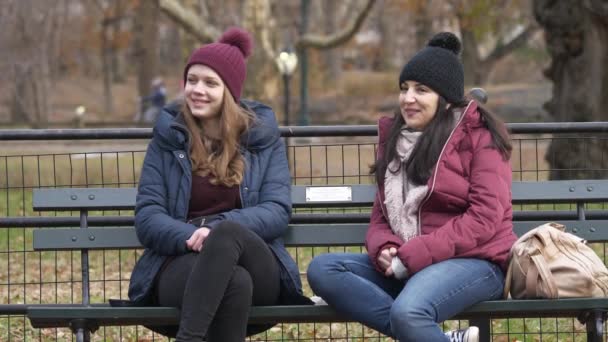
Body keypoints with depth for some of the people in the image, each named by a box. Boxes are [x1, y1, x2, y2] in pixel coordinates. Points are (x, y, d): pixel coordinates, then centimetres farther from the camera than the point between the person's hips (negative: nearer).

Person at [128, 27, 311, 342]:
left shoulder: (264, 138, 13)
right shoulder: (167, 139, 14)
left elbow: (277, 212, 0)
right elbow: (147, 217, 4)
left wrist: (218, 229, -19)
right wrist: (190, 237, -19)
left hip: (258, 270, 0)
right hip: (182, 265, 0)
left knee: (228, 232, -38)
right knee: (234, 282, -38)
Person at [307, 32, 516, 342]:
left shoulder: (478, 136, -2)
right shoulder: (394, 137, 18)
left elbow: (485, 217, -12)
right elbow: (381, 215, 19)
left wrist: (414, 255, -18)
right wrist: (384, 249, -7)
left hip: (473, 261, -8)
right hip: (405, 266, 8)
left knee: (408, 312, -39)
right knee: (322, 270, -18)